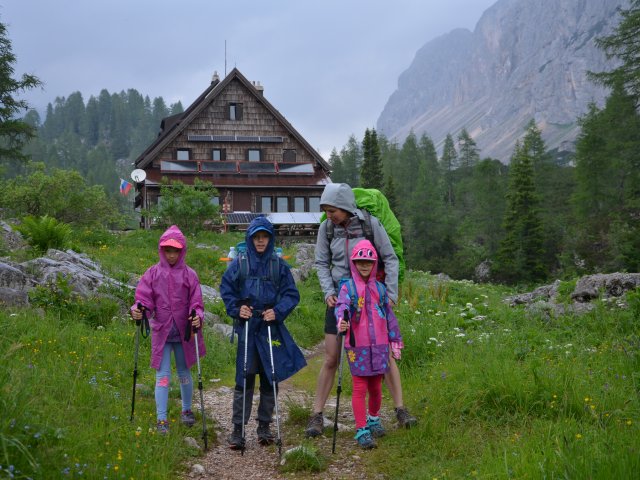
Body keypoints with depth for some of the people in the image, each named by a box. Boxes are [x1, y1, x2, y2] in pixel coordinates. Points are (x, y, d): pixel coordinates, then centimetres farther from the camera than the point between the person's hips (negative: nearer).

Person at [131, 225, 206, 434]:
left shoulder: (189, 275, -1)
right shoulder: (153, 273, 0)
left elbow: (196, 302, -3)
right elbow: (144, 297, -6)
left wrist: (197, 316, -23)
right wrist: (137, 309, -27)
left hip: (183, 332, 1)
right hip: (161, 332, -1)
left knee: (184, 372, 16)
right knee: (162, 376, -2)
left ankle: (187, 410, 34)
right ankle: (161, 420, 2)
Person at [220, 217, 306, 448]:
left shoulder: (279, 265, 4)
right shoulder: (239, 263, 3)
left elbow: (291, 294, 4)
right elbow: (226, 289, 7)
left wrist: (278, 311, -12)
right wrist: (236, 308, -8)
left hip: (272, 327, 1)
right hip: (247, 327, -1)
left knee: (270, 379, 6)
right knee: (244, 378, -4)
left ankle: (265, 426, 19)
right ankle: (238, 429, 1)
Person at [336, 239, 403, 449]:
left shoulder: (380, 288, 11)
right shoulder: (348, 287, -1)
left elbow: (389, 315, 16)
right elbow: (342, 305, -20)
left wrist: (395, 340, 17)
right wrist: (342, 319, -42)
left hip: (379, 345, 4)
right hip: (357, 346, -3)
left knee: (376, 387, 12)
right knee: (360, 388, -2)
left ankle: (374, 419, 35)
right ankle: (361, 430, 4)